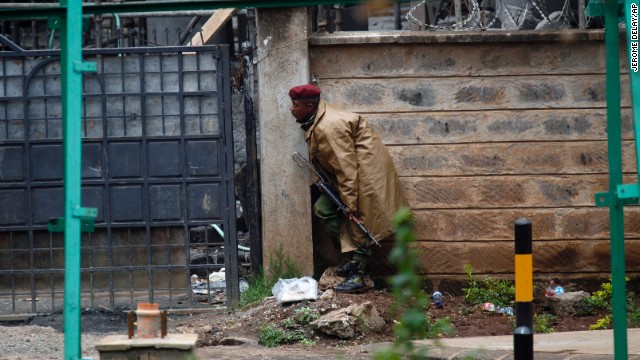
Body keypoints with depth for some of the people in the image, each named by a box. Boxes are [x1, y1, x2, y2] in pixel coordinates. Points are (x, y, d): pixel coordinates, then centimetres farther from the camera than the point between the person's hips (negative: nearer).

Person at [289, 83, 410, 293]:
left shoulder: (329, 127, -26)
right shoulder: (314, 124, 6)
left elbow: (346, 166, -28)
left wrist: (350, 203, -26)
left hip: (365, 169, -11)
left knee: (357, 220, -11)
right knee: (323, 209, 8)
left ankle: (357, 275, -10)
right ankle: (354, 259, 12)